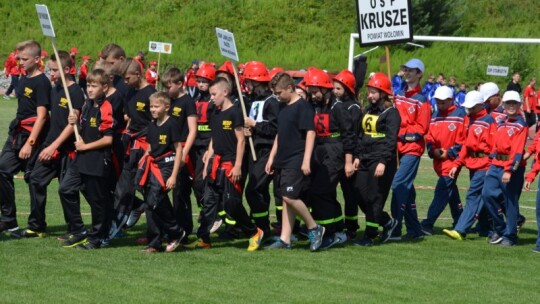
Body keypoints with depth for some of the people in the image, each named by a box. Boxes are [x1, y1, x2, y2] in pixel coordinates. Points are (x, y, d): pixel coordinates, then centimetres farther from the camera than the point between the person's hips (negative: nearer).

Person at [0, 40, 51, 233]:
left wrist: (30, 143, -22)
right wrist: (16, 133, 16)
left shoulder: (41, 82, -14)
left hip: (33, 135, -8)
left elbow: (42, 116, -18)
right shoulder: (23, 79, 13)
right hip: (16, 133, 9)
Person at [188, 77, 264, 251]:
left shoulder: (234, 113, -11)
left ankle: (254, 233, 8)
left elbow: (241, 140, -13)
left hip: (230, 163, -8)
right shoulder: (216, 115, 13)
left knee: (231, 203, -7)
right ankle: (203, 238, 7)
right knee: (209, 200, 4)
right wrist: (207, 164, 16)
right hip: (216, 164, 8)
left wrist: (238, 165, -16)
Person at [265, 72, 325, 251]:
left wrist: (306, 160, -20)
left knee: (290, 196, -15)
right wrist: (271, 158, 20)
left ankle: (314, 228, 1)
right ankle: (285, 240, 7)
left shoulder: (302, 106, -11)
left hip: (296, 161, -9)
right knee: (286, 199, 7)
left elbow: (310, 133, -15)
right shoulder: (284, 108, 16)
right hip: (283, 161, 9)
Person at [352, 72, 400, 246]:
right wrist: (357, 156, 13)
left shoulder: (391, 113, -8)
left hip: (381, 161, -8)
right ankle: (387, 222, 22)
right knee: (360, 195, 6)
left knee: (374, 198, -5)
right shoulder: (369, 111, 17)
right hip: (366, 160, 8)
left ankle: (370, 235, 1)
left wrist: (383, 162, -21)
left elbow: (391, 140, -15)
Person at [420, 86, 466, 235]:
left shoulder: (460, 115, -6)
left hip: (452, 160, -7)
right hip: (438, 160, 7)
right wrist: (433, 150, -5)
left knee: (442, 191, -13)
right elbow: (430, 138, 13)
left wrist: (448, 153, -12)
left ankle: (428, 224, -17)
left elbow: (463, 141, -9)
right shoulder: (435, 116, 12)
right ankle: (460, 222, 24)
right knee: (452, 193, 15)